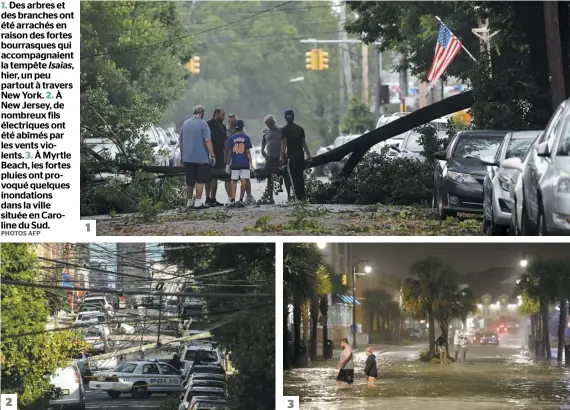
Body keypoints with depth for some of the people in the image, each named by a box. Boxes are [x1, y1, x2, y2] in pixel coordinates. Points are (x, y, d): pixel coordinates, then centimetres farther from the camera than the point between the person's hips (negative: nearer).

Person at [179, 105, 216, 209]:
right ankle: (198, 202, -5)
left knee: (189, 181, 12)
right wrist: (212, 155, -13)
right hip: (201, 157, -5)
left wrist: (182, 155, 23)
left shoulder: (185, 123, 9)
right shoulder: (202, 123, -9)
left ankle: (189, 202, 18)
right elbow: (207, 141, -16)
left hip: (187, 158, 5)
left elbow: (181, 141, 15)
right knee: (199, 181, -2)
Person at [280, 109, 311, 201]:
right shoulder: (300, 129, 12)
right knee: (300, 177, 14)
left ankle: (299, 197, -12)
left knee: (295, 177, -5)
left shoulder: (285, 129, -4)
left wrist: (282, 156, -11)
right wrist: (308, 154, 15)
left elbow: (284, 144, -10)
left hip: (292, 156, -5)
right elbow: (303, 143, 12)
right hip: (300, 156, 5)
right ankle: (303, 196, 15)